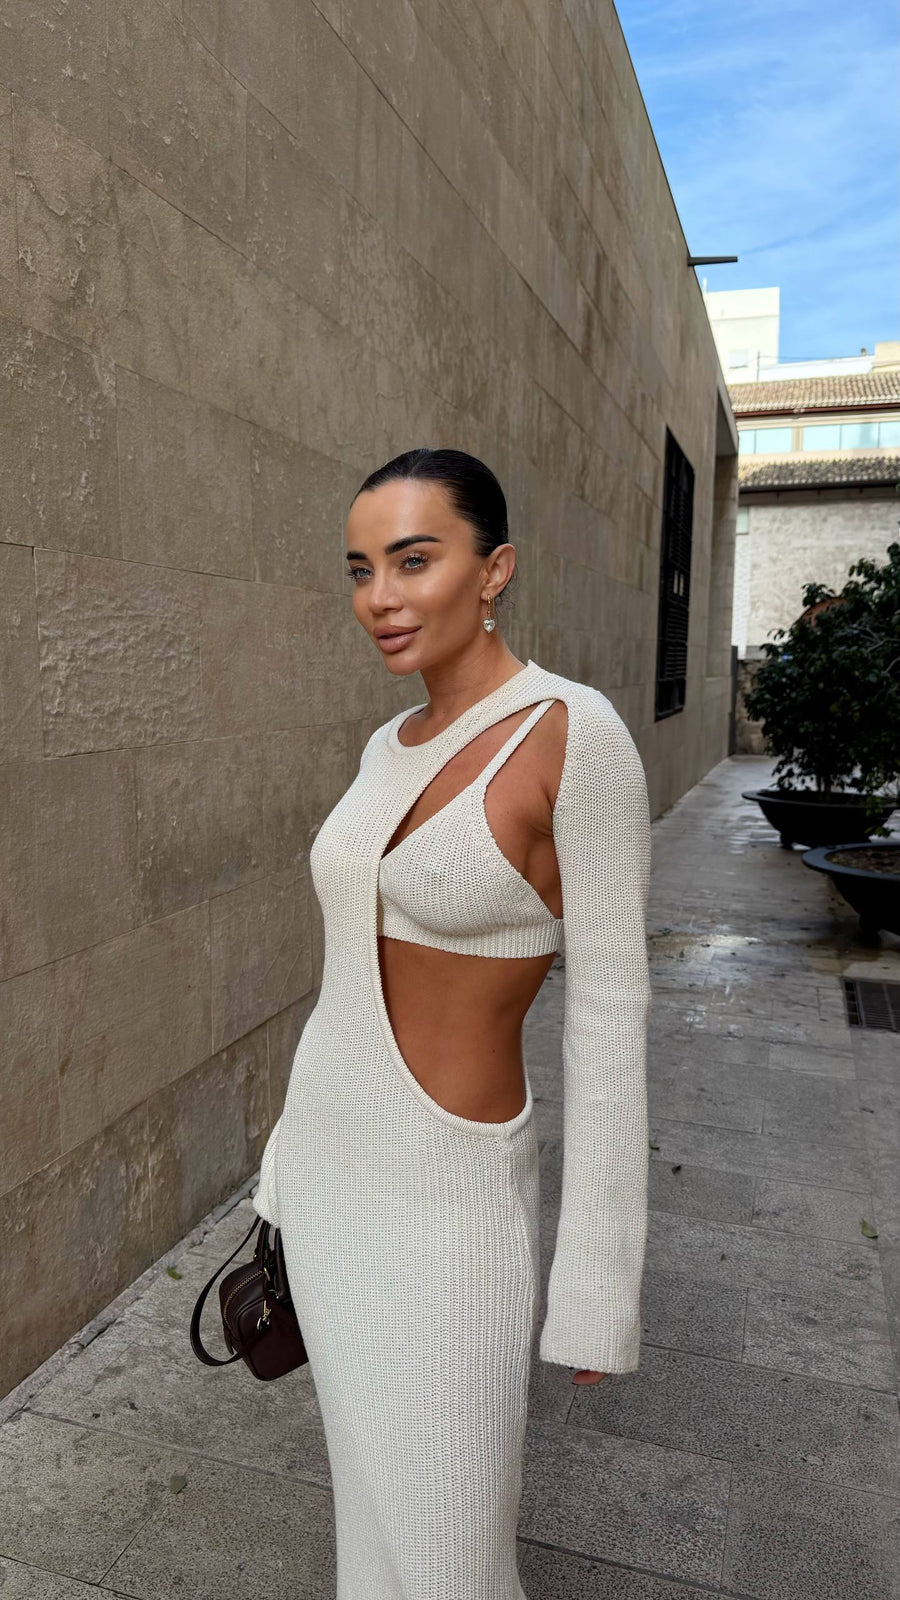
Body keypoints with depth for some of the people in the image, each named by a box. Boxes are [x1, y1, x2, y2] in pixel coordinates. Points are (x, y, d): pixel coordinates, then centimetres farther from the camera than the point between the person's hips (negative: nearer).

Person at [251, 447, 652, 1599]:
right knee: (374, 1470, 25)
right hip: (329, 1154, 7)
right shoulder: (390, 748, 3)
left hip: (449, 1180, -7)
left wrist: (596, 1277, -13)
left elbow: (607, 1012, -17)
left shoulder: (577, 733, -20)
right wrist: (297, 1155, 18)